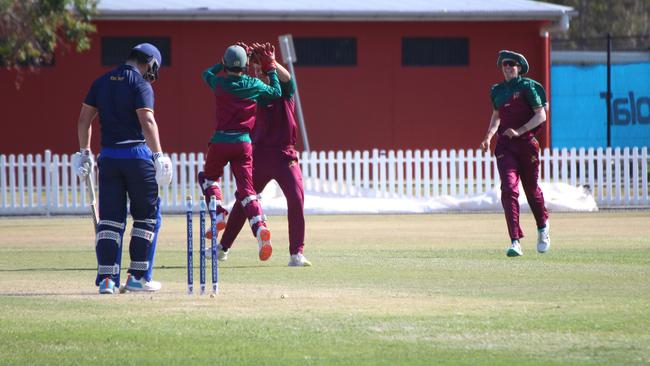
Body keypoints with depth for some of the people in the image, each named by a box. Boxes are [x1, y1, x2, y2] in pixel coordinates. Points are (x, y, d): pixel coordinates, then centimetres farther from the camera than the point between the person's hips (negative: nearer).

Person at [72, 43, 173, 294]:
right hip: (137, 154, -5)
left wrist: (84, 152, 18)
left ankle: (106, 277, -3)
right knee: (147, 216, 8)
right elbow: (147, 121, -17)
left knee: (110, 218, 6)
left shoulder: (101, 82, 12)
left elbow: (84, 119, 12)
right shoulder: (141, 85, -7)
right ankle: (138, 276, 5)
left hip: (108, 156, 5)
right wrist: (158, 156, -19)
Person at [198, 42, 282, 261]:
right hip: (244, 143, 1)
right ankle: (260, 227, -23)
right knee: (246, 189, 0)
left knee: (207, 177, 25)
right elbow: (276, 93, 16)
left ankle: (219, 215, 5)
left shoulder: (219, 83, -3)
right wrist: (270, 67, 21)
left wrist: (226, 63, 24)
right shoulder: (254, 85, -1)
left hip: (220, 141, -1)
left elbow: (207, 73, 21)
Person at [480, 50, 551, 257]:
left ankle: (543, 227, 39)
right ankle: (515, 242, -19)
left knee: (531, 189, 9)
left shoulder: (527, 87, -5)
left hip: (527, 142, -3)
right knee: (508, 189, -13)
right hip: (504, 145, 3)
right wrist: (489, 136, 11)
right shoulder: (497, 91, 11)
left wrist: (519, 131, -18)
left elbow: (541, 115, -9)